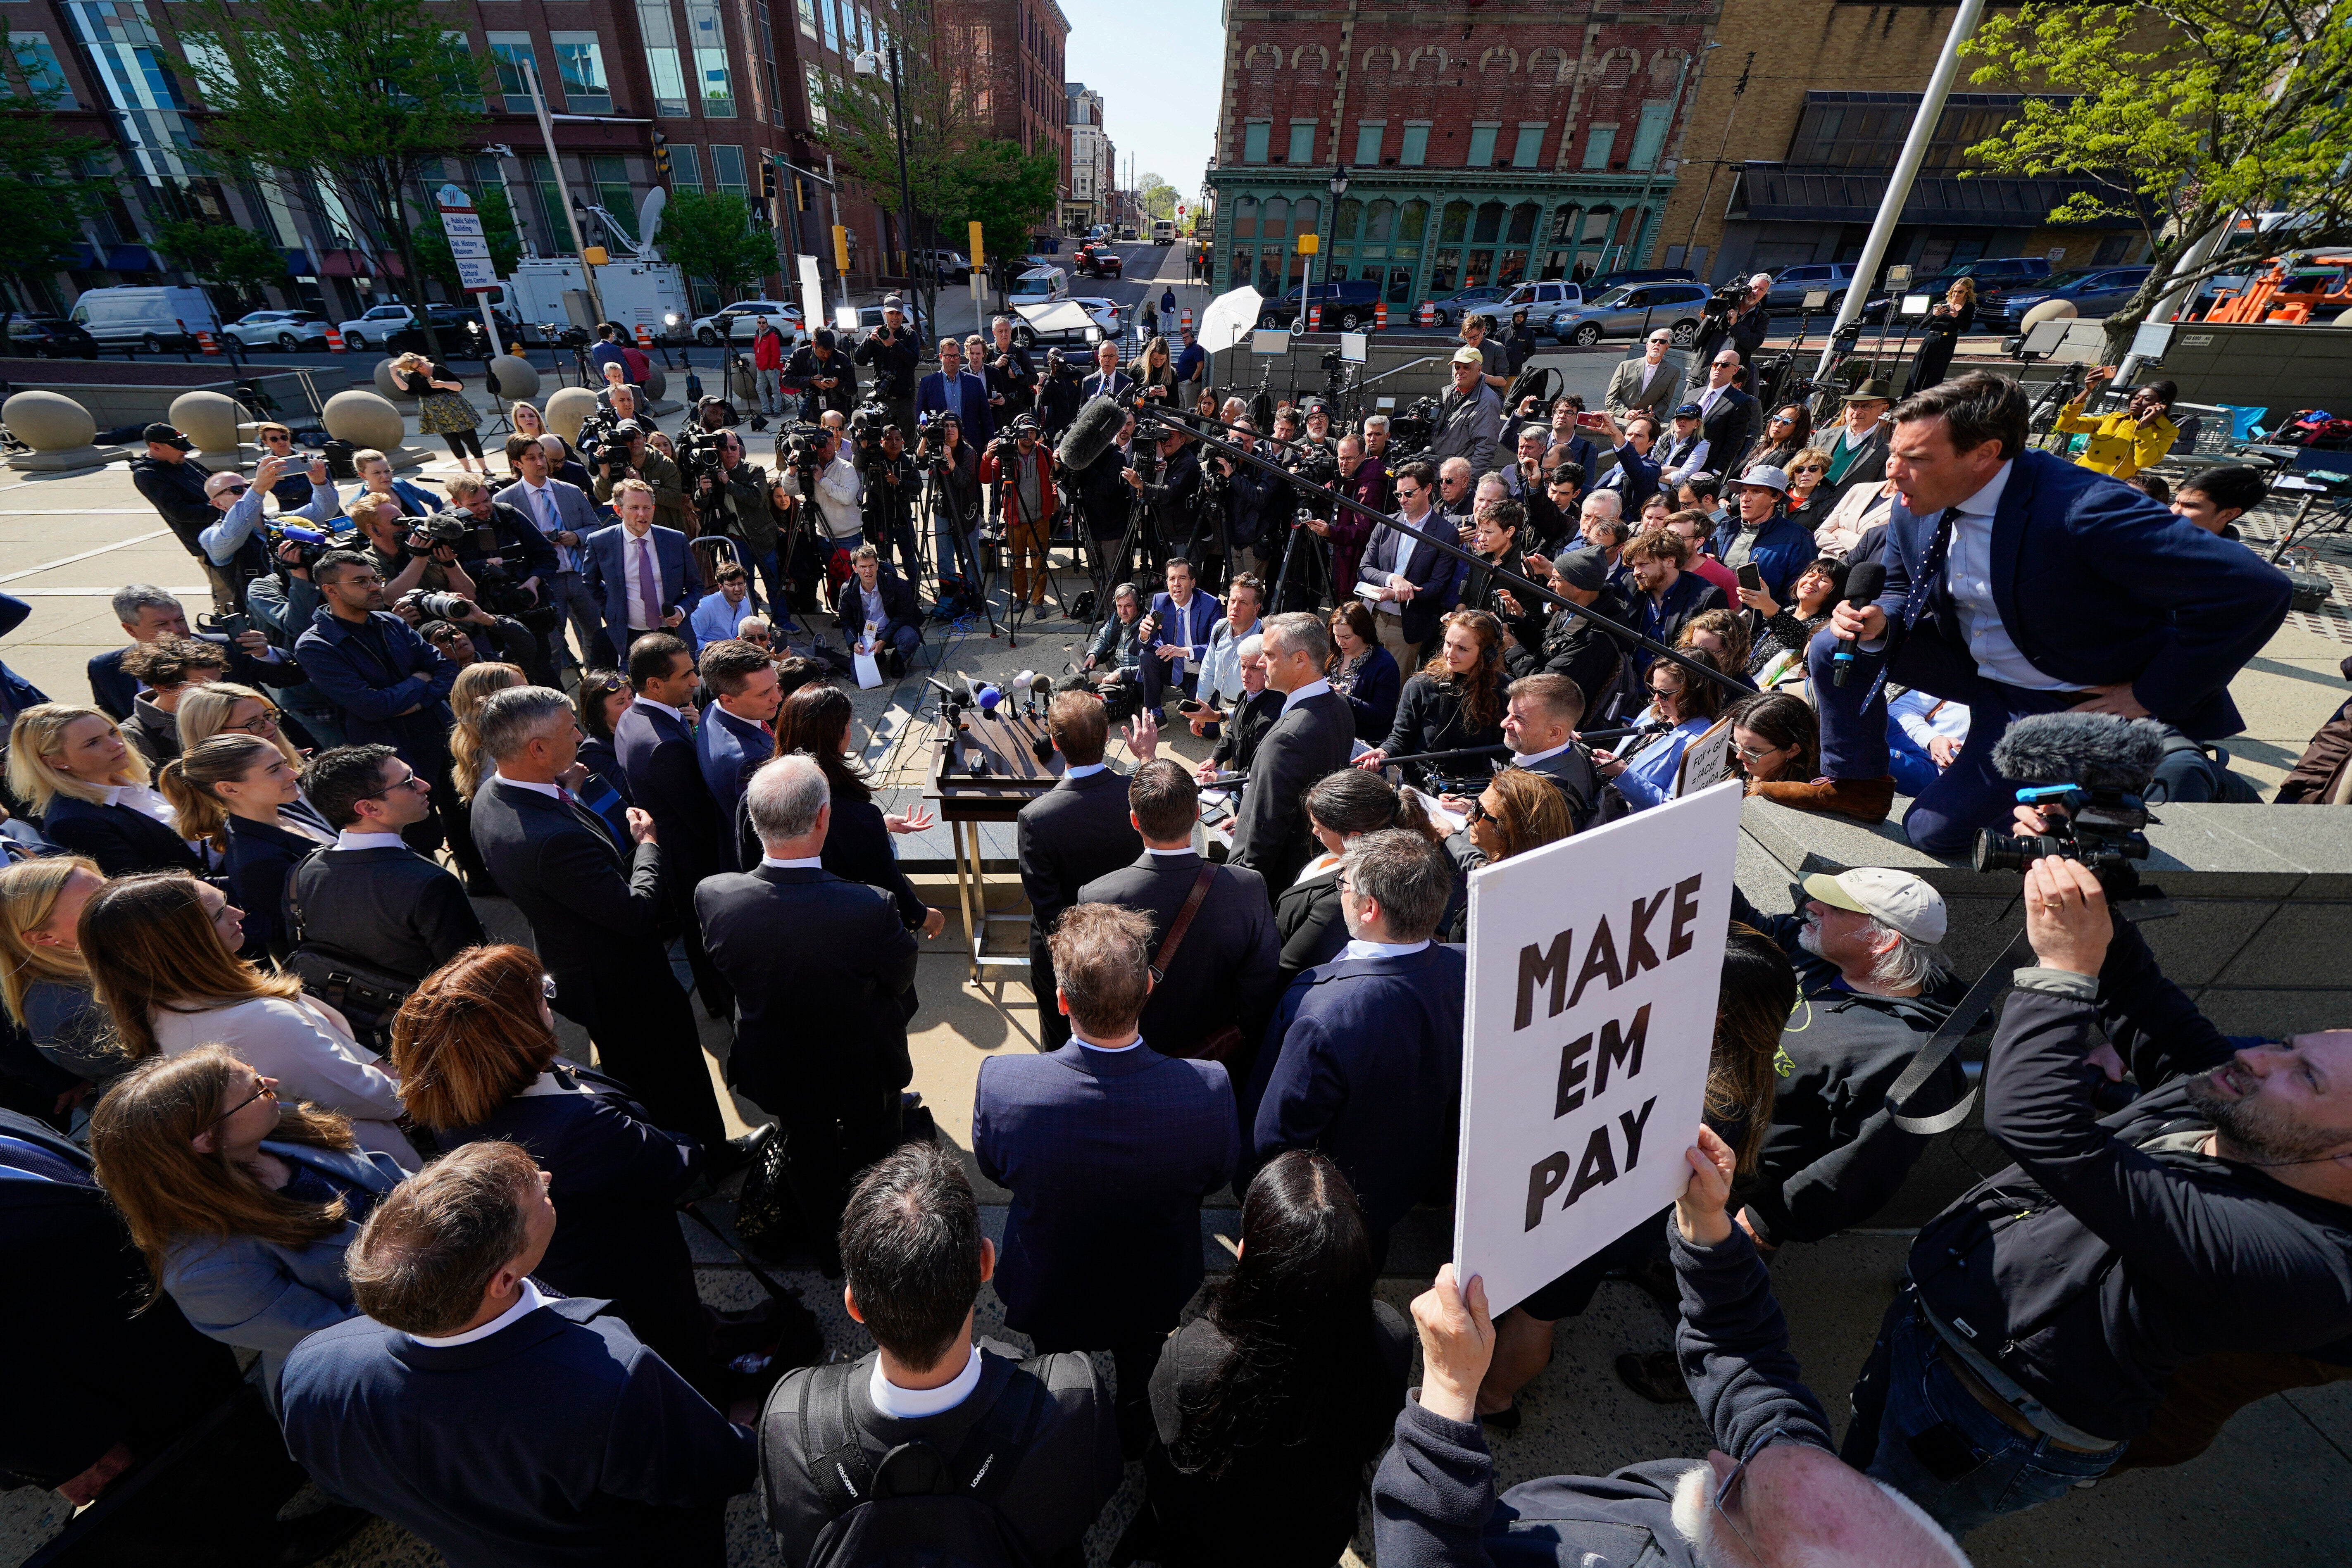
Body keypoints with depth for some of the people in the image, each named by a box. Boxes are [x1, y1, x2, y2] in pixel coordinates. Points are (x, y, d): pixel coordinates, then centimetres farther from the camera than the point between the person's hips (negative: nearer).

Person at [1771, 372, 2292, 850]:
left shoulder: (2083, 511, -31)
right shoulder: (1915, 512, -10)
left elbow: (2254, 590, -28)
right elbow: (1905, 594, 7)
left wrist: (2150, 697, -23)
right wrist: (1878, 623, -17)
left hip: (2076, 699, -6)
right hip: (1974, 666, 6)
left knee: (1934, 831, -4)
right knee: (1835, 649, -10)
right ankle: (1855, 786, 8)